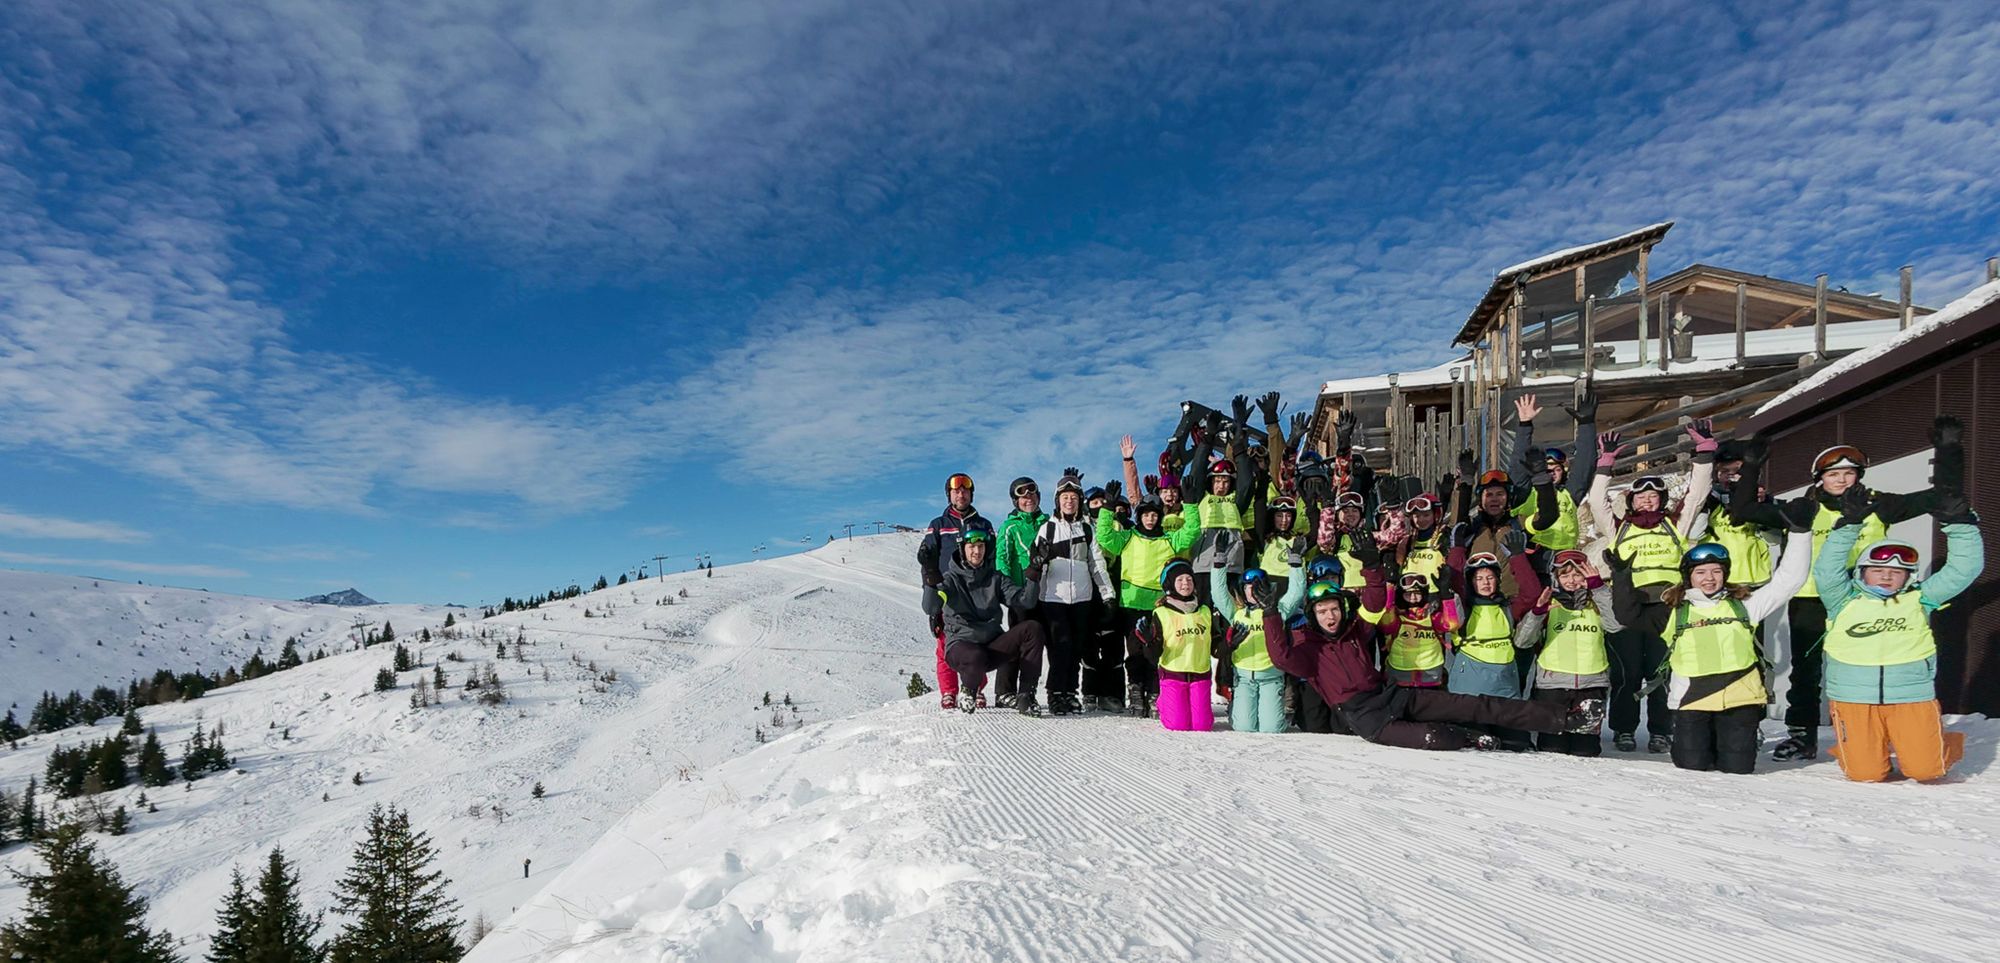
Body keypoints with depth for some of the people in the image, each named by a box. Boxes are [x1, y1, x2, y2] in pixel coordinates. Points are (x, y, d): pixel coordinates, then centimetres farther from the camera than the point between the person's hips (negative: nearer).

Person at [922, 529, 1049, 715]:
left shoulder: (995, 578, 12)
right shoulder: (951, 579, 1)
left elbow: (1024, 600, 1)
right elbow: (930, 608, -16)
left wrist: (1033, 577, -14)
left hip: (993, 646, 4)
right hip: (962, 644, -4)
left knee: (1032, 628, -19)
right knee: (976, 657, -40)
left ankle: (1026, 694, -17)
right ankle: (967, 691, -2)